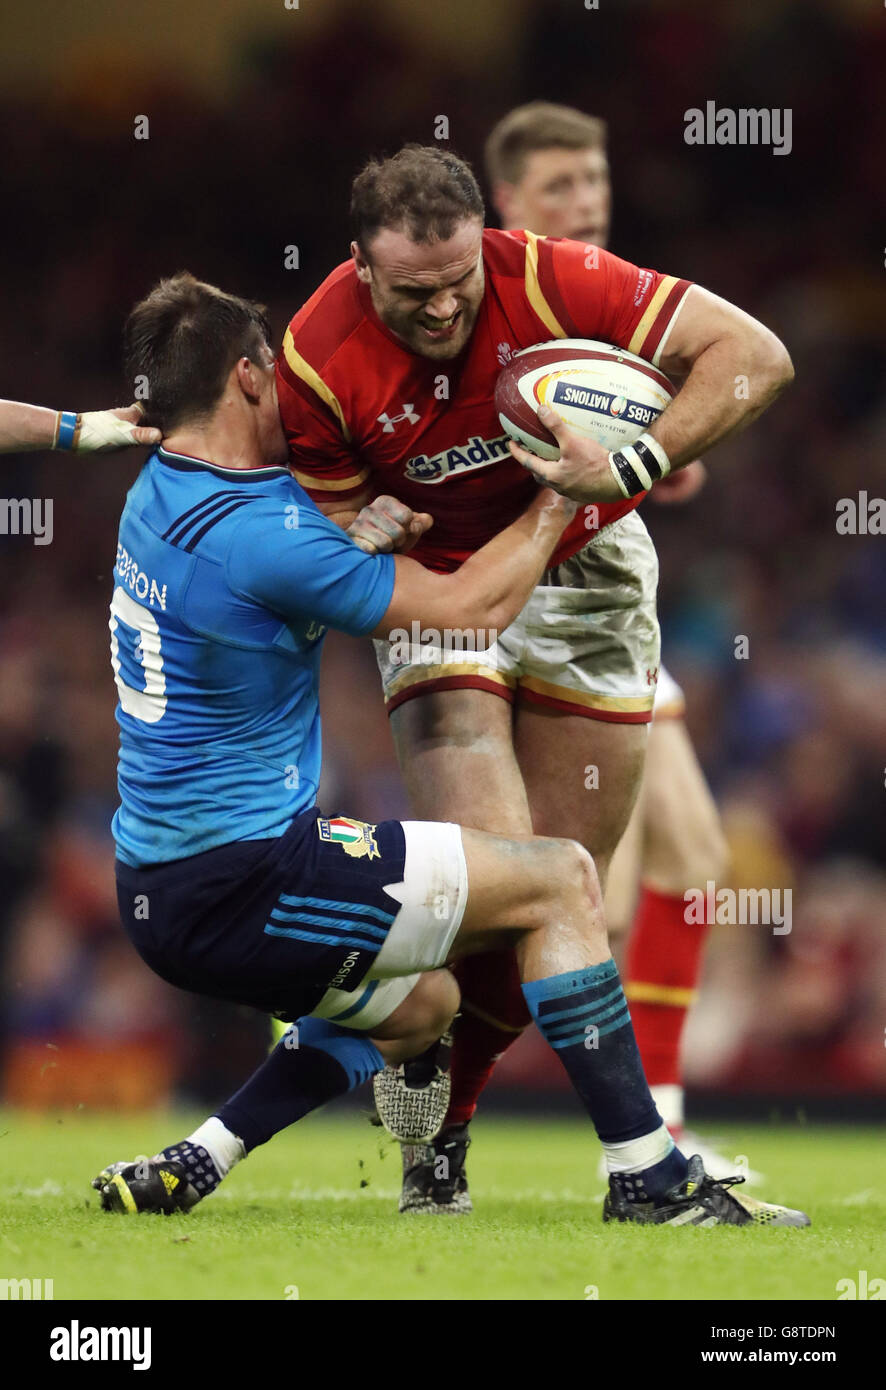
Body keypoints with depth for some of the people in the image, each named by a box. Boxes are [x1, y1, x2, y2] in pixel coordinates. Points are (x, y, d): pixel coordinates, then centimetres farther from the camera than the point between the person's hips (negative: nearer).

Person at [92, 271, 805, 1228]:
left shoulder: (162, 493, 10)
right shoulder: (258, 537, -20)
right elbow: (472, 606, -11)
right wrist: (560, 496, 1)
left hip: (158, 892, 10)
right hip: (240, 878, -10)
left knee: (421, 1000, 27)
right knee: (558, 879, -3)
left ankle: (192, 1164, 13)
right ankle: (647, 1177, -2)